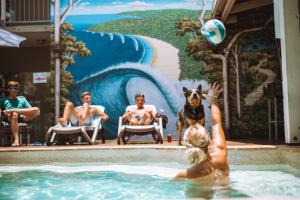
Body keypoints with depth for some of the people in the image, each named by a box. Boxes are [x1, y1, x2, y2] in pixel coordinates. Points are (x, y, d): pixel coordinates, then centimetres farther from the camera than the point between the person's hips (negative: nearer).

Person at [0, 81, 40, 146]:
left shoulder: (22, 99, 31)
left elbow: (30, 109, 20)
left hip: (23, 117, 2)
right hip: (10, 118, -2)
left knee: (36, 110, -26)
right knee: (14, 114, -41)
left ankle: (13, 110, -33)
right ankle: (16, 140, -49)